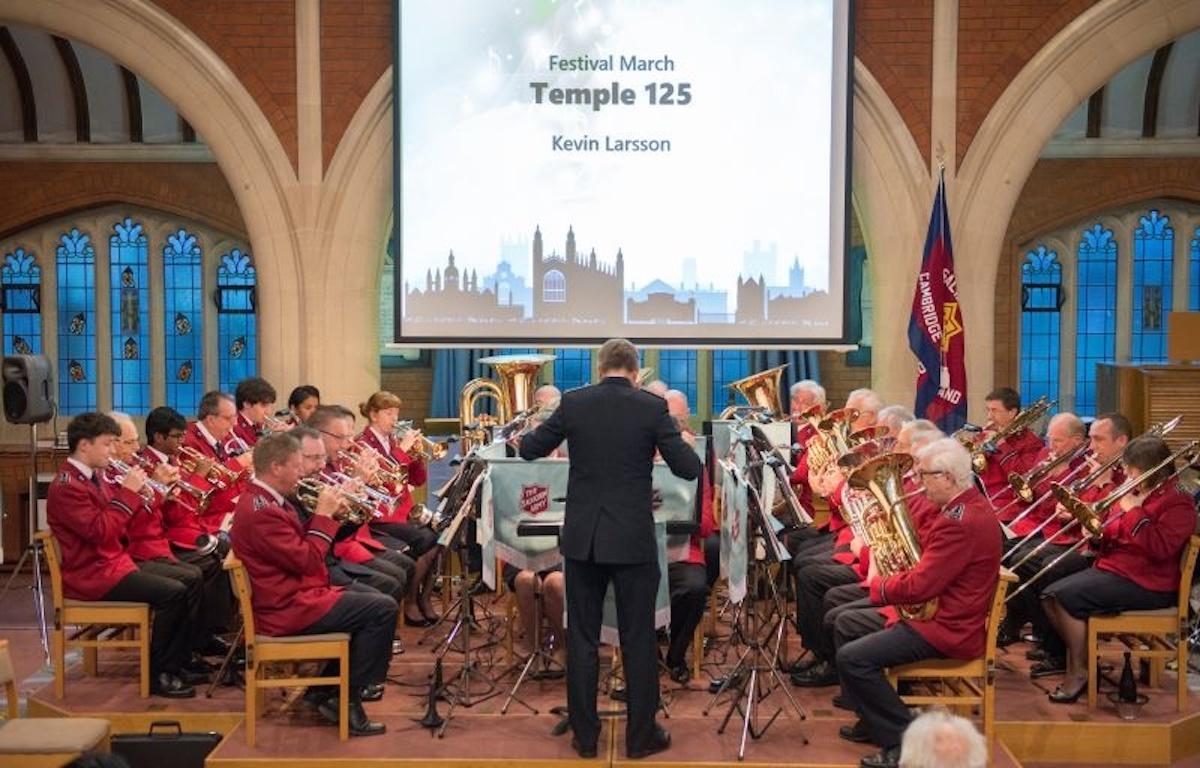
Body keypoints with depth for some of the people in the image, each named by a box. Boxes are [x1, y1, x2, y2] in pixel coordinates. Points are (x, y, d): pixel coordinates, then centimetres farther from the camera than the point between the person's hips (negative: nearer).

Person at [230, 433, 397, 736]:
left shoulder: (263, 499, 12)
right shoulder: (260, 511, -22)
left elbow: (300, 545, 14)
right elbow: (307, 560, -22)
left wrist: (321, 515, 3)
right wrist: (324, 515, -12)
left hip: (294, 594, 11)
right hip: (289, 609, -11)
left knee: (371, 599, 19)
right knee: (384, 609, -15)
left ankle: (325, 690, 16)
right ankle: (348, 699, -4)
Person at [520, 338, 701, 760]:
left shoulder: (572, 402, -1)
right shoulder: (652, 406, -7)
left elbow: (529, 450, 10)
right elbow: (690, 469, -5)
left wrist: (526, 435, 33)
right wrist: (675, 439, 16)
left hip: (582, 538, 2)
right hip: (633, 539, -1)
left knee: (582, 638, 11)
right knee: (638, 639, 9)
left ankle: (585, 735, 18)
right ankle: (642, 735, 17)